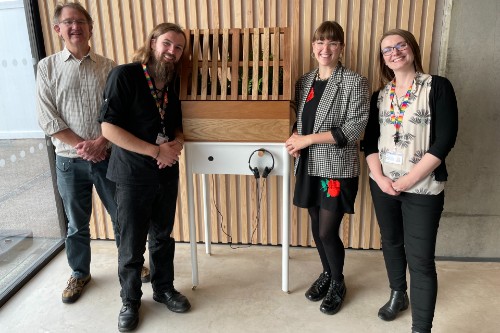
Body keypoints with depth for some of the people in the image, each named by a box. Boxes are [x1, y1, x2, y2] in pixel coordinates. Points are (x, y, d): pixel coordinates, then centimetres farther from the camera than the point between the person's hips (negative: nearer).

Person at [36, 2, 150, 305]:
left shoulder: (108, 67, 1)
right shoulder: (48, 67, 0)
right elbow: (48, 119, -5)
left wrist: (99, 142, -16)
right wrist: (81, 145, -14)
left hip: (108, 157, 0)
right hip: (70, 161, 0)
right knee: (77, 224, 14)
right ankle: (80, 273, 35)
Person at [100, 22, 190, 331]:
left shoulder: (172, 81, 5)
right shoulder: (124, 75, -13)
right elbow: (109, 128, -18)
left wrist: (178, 142, -8)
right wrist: (156, 150, -20)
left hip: (167, 173, 5)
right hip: (133, 175, -5)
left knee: (163, 237, 17)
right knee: (132, 244, 7)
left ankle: (164, 288, 37)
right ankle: (130, 300, 29)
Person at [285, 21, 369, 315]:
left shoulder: (355, 82, -9)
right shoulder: (305, 81, 9)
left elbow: (354, 129, -16)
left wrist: (308, 139, -18)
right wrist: (295, 139, -6)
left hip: (338, 169, -5)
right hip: (310, 167, 5)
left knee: (328, 232, 0)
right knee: (317, 227, 15)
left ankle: (338, 283, 27)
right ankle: (327, 273, 39)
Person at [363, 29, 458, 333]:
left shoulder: (438, 87, -7)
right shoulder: (380, 96, 8)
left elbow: (444, 140, -14)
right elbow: (370, 141, 6)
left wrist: (408, 180, -17)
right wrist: (379, 177, -11)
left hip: (422, 189, -5)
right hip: (383, 185, 5)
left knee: (420, 258, -4)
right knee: (391, 242, 19)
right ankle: (398, 295, 42)